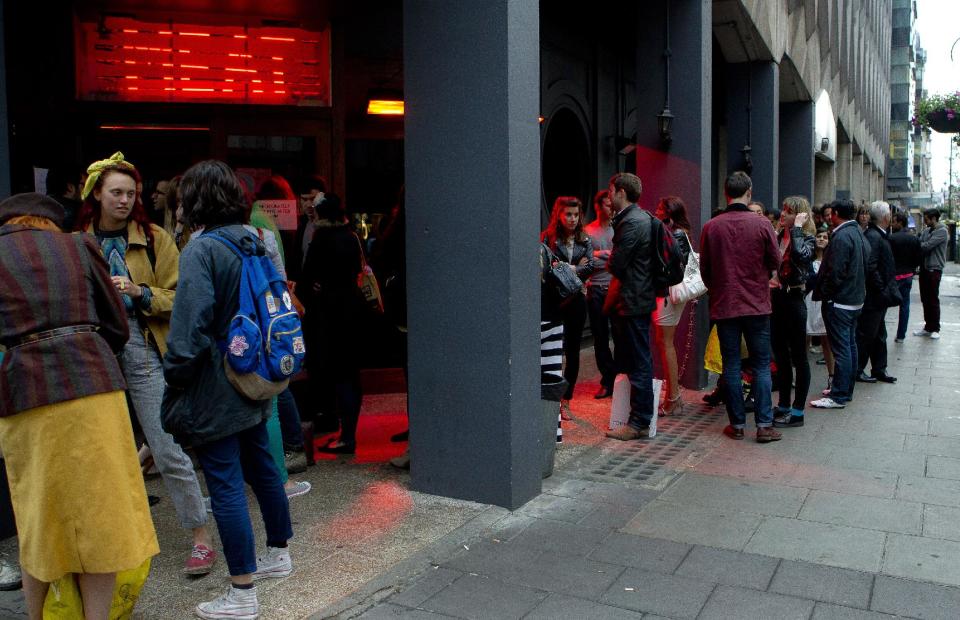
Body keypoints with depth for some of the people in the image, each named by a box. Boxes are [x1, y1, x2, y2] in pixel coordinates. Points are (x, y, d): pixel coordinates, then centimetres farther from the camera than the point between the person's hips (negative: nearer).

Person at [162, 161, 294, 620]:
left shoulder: (201, 249, -16)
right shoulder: (254, 243, 8)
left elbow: (191, 324, -22)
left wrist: (175, 376, -10)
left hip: (214, 391, -8)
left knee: (225, 486, -1)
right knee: (262, 469, 20)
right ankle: (278, 555, 37)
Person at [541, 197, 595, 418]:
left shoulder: (585, 240, 9)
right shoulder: (548, 237, -1)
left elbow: (589, 267, -3)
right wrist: (574, 269, -11)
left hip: (576, 299, 4)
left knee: (572, 350, 7)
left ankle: (565, 400, 15)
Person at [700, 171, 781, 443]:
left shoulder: (711, 227, -5)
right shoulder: (762, 224, -9)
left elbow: (704, 269, 3)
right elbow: (776, 262, 0)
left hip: (724, 305, 1)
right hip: (757, 305, -1)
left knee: (731, 365, 8)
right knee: (761, 365, 7)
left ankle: (737, 424, 12)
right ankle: (764, 425, 6)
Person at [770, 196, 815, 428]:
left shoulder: (806, 239, -8)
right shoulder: (778, 237, 9)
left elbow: (800, 255, -31)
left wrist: (797, 227, -21)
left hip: (793, 300, -7)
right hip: (775, 299, 7)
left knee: (798, 357, 2)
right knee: (780, 355, 14)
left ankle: (797, 412, 9)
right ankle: (783, 406, 25)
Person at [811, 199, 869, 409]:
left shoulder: (841, 237, -19)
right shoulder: (859, 234, 11)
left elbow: (835, 272, -22)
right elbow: (865, 267, 17)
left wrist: (822, 293, -10)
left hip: (839, 301, -10)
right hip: (855, 299, 10)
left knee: (841, 349, -6)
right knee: (850, 345, 16)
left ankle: (838, 396, -2)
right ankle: (846, 389, 26)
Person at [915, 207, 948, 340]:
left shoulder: (942, 231, -13)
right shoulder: (926, 231, 10)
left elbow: (927, 246, -21)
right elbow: (920, 243, 7)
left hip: (934, 270, -7)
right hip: (924, 268, 7)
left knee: (933, 300, 0)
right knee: (925, 299, 11)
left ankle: (935, 329, 11)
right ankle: (928, 327, 20)